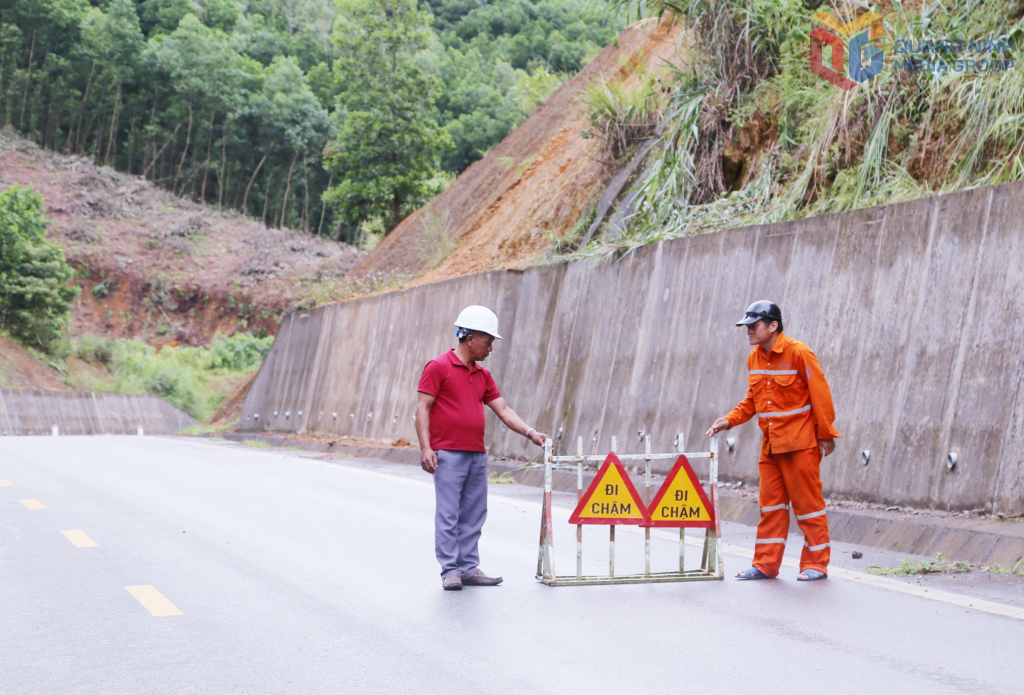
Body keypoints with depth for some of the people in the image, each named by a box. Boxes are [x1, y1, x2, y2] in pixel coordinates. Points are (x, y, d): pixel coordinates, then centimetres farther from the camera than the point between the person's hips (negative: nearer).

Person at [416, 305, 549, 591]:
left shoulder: (483, 375, 16)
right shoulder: (438, 367, -5)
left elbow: (503, 410, 14)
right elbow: (422, 408, -8)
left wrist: (530, 433, 2)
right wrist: (425, 447, -16)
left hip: (477, 455, 7)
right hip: (448, 454, -7)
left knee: (474, 514, 8)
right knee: (448, 514, -4)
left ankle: (469, 568, 15)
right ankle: (449, 570, 2)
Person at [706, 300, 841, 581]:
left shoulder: (799, 353, -13)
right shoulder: (753, 358, 8)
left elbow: (820, 395, -11)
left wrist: (826, 435, -10)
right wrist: (729, 420, 3)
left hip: (800, 443, -7)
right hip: (770, 444, 7)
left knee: (807, 502, 0)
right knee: (771, 505, 9)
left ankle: (816, 564, 9)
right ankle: (766, 564, 14)